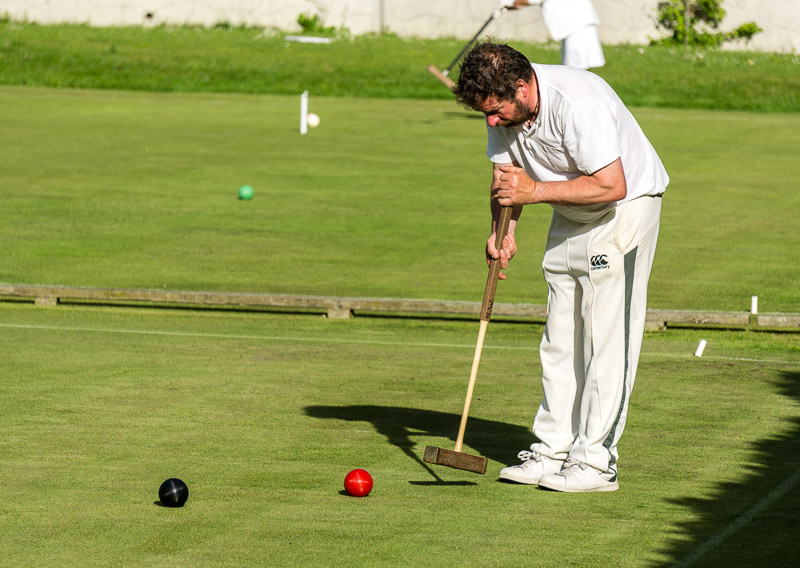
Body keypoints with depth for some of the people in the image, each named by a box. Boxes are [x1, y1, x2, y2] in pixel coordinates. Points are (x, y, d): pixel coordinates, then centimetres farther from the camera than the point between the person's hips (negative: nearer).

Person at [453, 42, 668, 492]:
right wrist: (504, 232, -14)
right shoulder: (504, 106, -8)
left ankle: (596, 462, -9)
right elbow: (506, 174, 4)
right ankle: (554, 451, 12)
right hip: (572, 216, 8)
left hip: (626, 207, -8)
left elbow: (612, 185, -32)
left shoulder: (578, 101, -32)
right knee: (560, 336, 7)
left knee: (606, 333, -11)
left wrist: (536, 191, -29)